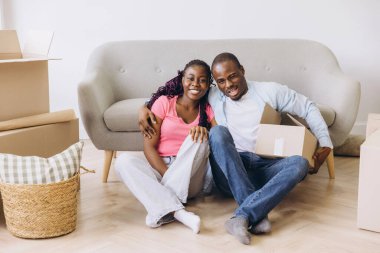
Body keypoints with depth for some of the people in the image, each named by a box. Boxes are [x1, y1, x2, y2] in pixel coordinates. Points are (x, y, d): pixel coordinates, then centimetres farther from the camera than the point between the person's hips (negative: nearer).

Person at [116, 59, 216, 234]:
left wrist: (205, 129, -27)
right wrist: (167, 174, -19)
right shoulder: (164, 102, 1)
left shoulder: (207, 110, 7)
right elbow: (149, 146, -6)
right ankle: (176, 211, -45)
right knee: (124, 161, -26)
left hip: (191, 176, 1)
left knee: (198, 138, -26)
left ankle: (162, 209, -32)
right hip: (159, 167, 0)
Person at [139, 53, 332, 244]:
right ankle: (257, 215, -38)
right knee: (218, 132, -30)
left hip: (265, 169, 1)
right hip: (230, 173, 0)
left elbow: (308, 108, 14)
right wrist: (145, 108, -1)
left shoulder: (269, 91, 8)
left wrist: (326, 145, 6)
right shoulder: (212, 96, 10)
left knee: (299, 163, -29)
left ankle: (243, 216, -41)